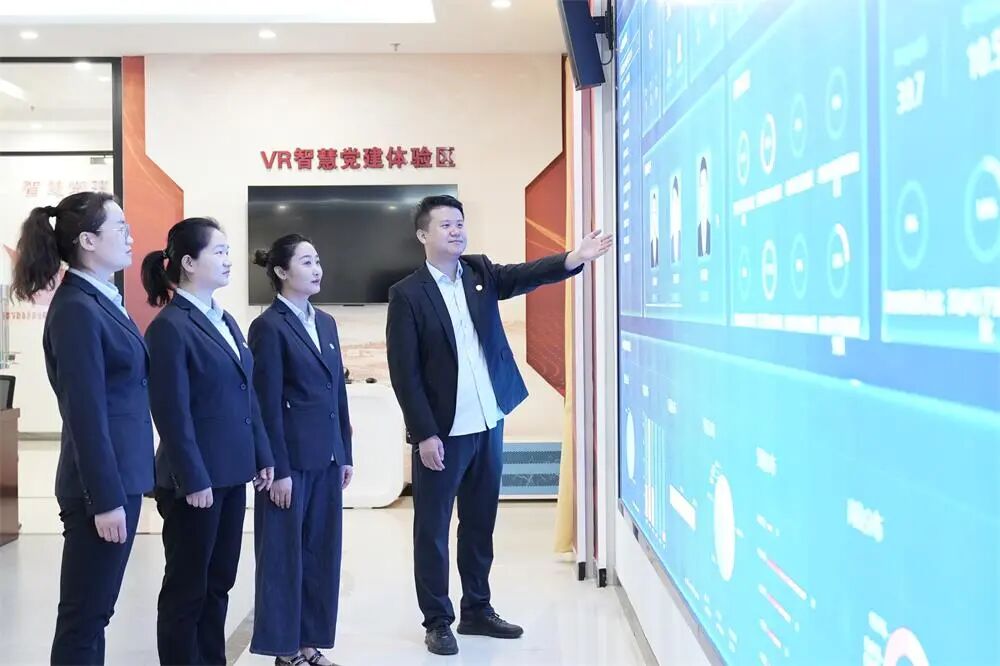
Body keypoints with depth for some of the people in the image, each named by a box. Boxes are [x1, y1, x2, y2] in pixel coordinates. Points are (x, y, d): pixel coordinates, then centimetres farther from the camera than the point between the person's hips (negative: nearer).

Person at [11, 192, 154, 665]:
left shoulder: (100, 301, 12)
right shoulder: (76, 309, -16)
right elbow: (86, 414, -19)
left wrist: (122, 489, 16)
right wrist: (106, 500, -19)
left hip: (120, 476, 9)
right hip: (102, 483, -9)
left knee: (95, 612, 16)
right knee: (83, 616, 1)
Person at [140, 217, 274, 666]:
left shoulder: (225, 320, 12)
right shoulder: (169, 326, -13)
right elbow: (173, 414, -16)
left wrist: (262, 456, 12)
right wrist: (194, 480, -18)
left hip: (231, 473, 8)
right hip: (195, 479, -8)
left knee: (218, 582, 15)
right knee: (187, 588, 4)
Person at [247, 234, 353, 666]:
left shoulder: (325, 323, 12)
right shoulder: (268, 327, -10)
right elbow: (267, 405, -13)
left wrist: (345, 454, 12)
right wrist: (278, 470, -15)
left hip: (326, 457, 7)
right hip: (291, 458, -7)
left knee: (322, 552, 11)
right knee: (285, 554, 4)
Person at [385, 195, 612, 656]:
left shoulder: (480, 272, 7)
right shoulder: (407, 294, -8)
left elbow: (525, 275, -11)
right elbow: (404, 372, -10)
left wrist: (575, 259, -29)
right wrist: (425, 434, -15)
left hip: (488, 424, 5)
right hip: (441, 431, -5)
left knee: (480, 523, 15)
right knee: (432, 528, 6)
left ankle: (477, 610, 29)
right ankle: (437, 621, 18)